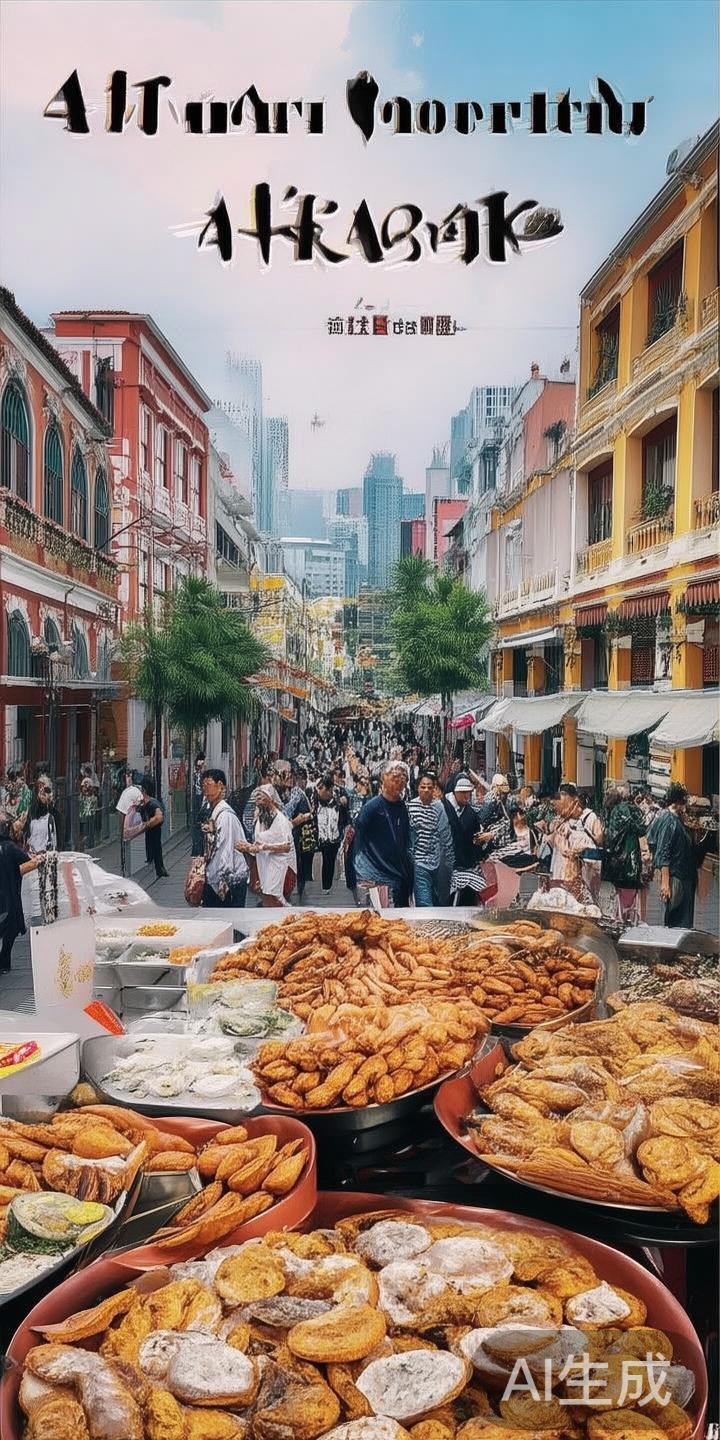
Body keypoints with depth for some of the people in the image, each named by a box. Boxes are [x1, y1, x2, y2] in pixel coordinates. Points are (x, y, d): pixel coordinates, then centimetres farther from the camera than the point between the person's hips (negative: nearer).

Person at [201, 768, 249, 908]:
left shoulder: (226, 815, -18)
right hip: (212, 880, 8)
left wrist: (223, 882, -21)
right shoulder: (211, 812, 7)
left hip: (230, 882, -8)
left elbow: (226, 850, -21)